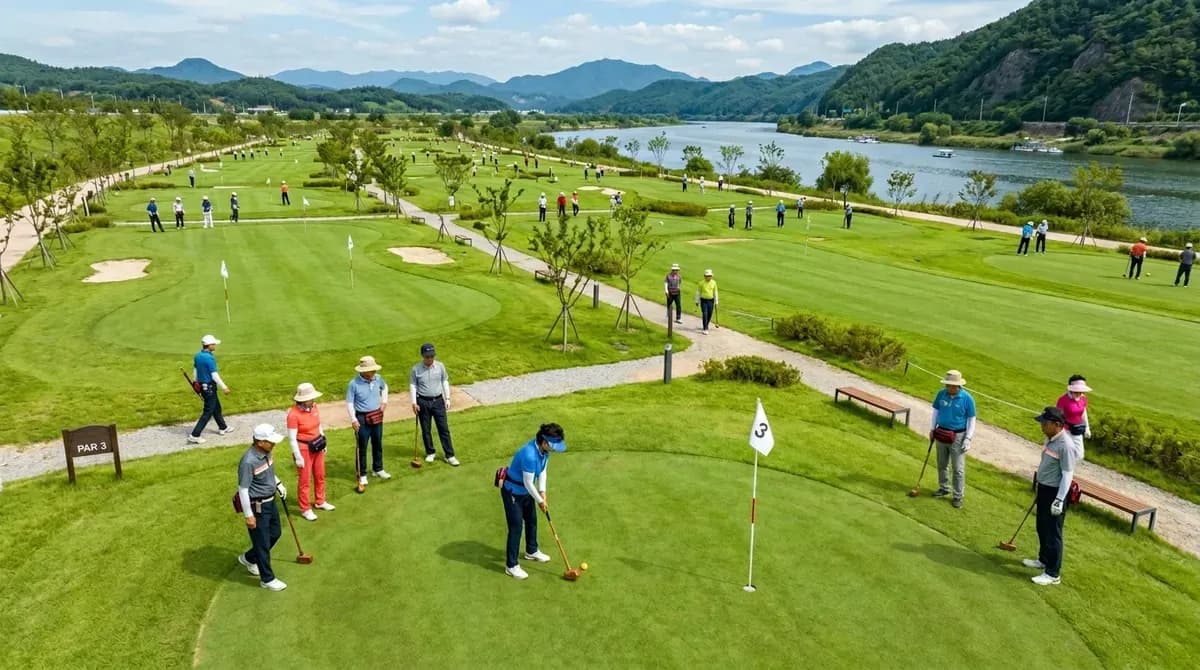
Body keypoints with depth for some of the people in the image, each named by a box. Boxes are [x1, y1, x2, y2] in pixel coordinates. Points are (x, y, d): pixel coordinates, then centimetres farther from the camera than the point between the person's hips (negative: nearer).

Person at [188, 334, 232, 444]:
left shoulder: (197, 356, 4)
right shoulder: (209, 358, -23)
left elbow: (195, 371, 13)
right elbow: (215, 375, -21)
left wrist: (196, 384, 24)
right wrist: (224, 387, -13)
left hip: (202, 385, 9)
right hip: (210, 387, -9)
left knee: (216, 407, 23)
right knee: (208, 412, -2)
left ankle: (222, 428, 38)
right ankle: (194, 435, -4)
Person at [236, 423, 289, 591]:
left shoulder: (266, 453, -3)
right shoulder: (248, 461, -29)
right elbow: (243, 490, -23)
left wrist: (278, 484, 8)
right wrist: (249, 515, -19)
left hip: (270, 501, 9)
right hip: (257, 507, -9)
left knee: (275, 533, 23)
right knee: (262, 543, 5)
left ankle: (248, 558, 44)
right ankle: (267, 579, 22)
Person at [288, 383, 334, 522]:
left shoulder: (314, 407, -5)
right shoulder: (293, 414, -24)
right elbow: (292, 438, -19)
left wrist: (323, 442, 16)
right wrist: (298, 457, -17)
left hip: (317, 447, 7)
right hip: (303, 449, -7)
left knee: (320, 476, 20)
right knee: (304, 480, 7)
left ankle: (320, 502, 39)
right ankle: (305, 509, 22)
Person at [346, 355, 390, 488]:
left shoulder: (378, 378, -4)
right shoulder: (354, 384, -19)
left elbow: (384, 387, 20)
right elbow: (349, 402, -13)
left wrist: (384, 401, 11)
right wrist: (353, 419, -18)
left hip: (377, 416, 5)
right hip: (362, 418, -5)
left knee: (378, 445, 17)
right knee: (362, 447, 4)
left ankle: (378, 469, 34)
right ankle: (362, 474, 15)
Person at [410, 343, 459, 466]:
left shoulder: (440, 366, -2)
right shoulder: (416, 369, -8)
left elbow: (445, 382, 6)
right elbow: (413, 386, -1)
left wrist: (447, 399, 3)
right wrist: (414, 403, -7)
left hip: (438, 401, 1)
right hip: (423, 402, -1)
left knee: (444, 428, 0)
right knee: (425, 430, 10)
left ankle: (450, 455, 5)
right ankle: (430, 453, 27)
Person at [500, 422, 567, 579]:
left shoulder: (544, 449, -12)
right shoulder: (530, 455, -38)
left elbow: (542, 471, 3)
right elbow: (528, 483, -27)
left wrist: (543, 493, -4)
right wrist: (540, 500, -14)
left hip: (526, 491, 9)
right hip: (512, 492, -9)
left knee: (532, 520, 21)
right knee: (516, 526, -4)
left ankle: (531, 551, 43)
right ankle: (511, 566, 8)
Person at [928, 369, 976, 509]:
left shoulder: (967, 398, -15)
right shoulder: (941, 394, -5)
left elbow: (971, 419, -8)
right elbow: (936, 411, 9)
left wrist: (968, 438, -11)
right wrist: (932, 429, 7)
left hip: (958, 436, -4)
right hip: (941, 434, 4)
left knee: (958, 469, 0)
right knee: (942, 465, 17)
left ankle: (958, 496, 10)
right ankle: (944, 488, 34)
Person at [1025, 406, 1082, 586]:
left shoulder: (1066, 445, -25)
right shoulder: (1051, 439, 4)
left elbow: (1067, 475, -23)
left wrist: (1059, 500, -24)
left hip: (1055, 492, -10)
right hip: (1044, 489, 10)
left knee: (1053, 533, -1)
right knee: (1042, 528, 23)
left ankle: (1053, 574, 9)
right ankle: (1043, 560, 42)